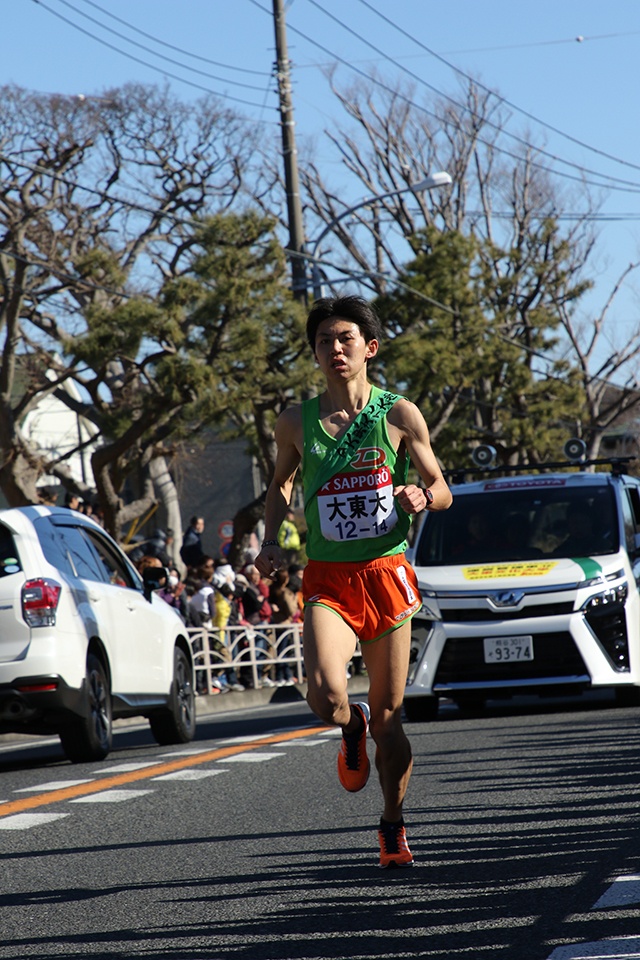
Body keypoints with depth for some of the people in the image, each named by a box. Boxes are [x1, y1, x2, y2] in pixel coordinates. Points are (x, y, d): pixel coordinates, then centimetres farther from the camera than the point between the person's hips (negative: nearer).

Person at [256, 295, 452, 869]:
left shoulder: (399, 415, 0)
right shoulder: (297, 422, 4)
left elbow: (443, 491, 7)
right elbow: (281, 485, 22)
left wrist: (420, 496, -16)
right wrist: (271, 541, 6)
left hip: (387, 573, 0)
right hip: (327, 579, 0)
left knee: (389, 713, 5)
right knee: (326, 696, -23)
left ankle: (393, 827, 23)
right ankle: (352, 729, 14)